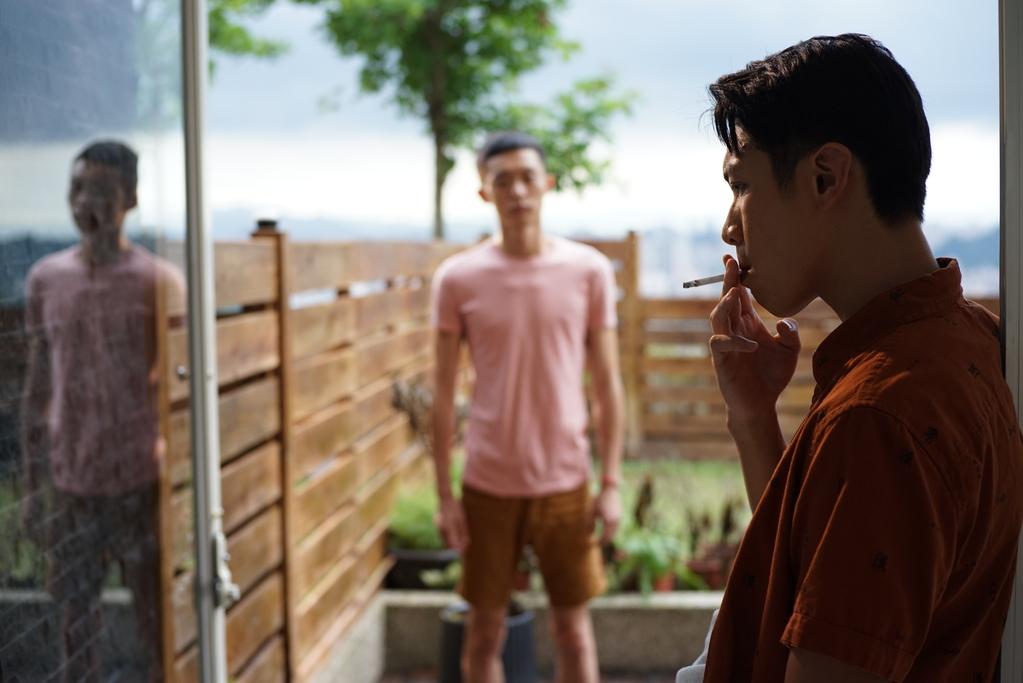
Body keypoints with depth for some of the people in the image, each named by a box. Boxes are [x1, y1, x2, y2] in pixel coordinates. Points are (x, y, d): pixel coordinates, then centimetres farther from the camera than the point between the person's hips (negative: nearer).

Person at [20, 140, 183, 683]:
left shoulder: (159, 281, -7)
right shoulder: (44, 279, 3)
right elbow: (38, 389, 8)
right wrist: (32, 484, 8)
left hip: (143, 481, -3)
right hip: (72, 484, 3)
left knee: (156, 617, 7)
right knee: (76, 617, 12)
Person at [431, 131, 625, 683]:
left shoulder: (589, 271, -3)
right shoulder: (457, 279, -4)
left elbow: (607, 386, 1)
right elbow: (444, 394, -1)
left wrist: (611, 484, -2)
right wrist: (444, 495, -3)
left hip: (565, 481, 0)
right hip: (488, 485, 0)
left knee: (573, 630, 11)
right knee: (484, 631, 10)